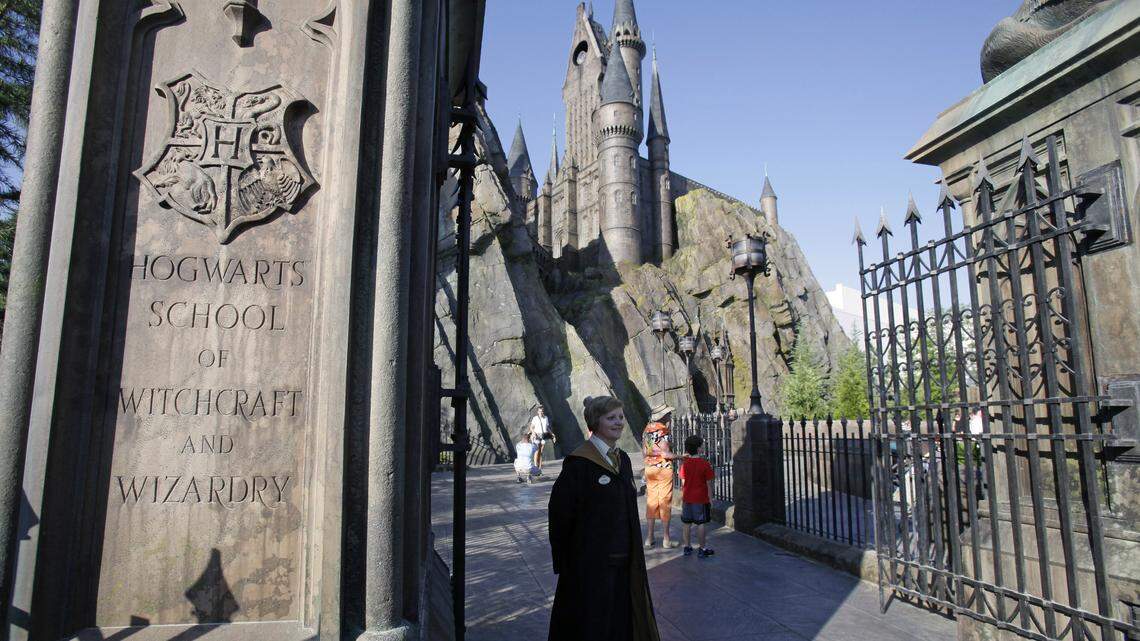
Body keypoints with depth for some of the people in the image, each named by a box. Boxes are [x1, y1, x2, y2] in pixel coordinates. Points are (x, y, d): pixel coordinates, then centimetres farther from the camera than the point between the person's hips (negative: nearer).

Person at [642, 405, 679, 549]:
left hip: (649, 467, 7)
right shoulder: (662, 429, -14)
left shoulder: (647, 428, 9)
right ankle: (666, 539, 8)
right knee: (665, 503, 1)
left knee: (651, 501, 11)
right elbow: (665, 453, -19)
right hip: (663, 468, -7)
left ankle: (649, 538, 14)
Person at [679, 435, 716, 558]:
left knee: (686, 523, 11)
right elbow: (708, 484, -8)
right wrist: (710, 499, 1)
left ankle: (687, 547, 20)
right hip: (701, 499, -3)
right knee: (700, 524, 3)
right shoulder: (705, 464, -12)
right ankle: (702, 549, 10)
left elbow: (683, 482, 4)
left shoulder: (684, 463, -3)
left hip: (687, 499, 4)